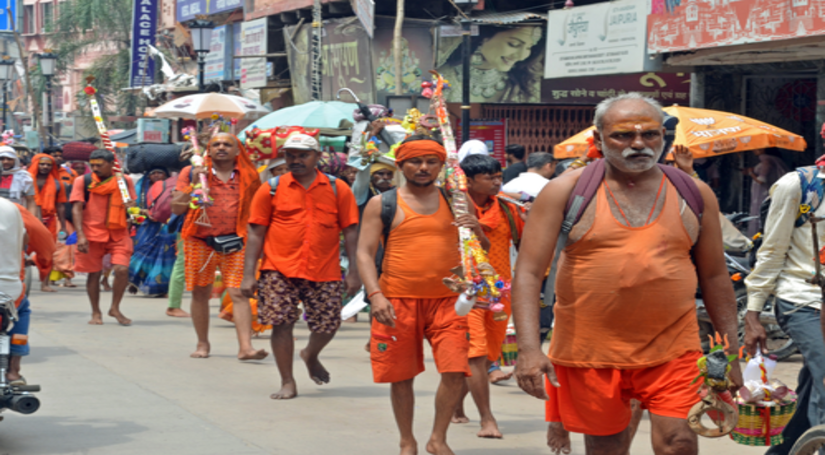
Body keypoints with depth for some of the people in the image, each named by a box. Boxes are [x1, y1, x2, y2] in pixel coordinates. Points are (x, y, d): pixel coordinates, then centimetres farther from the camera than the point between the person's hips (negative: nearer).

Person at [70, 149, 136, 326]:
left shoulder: (125, 181, 6)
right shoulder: (82, 182, -1)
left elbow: (131, 204, 18)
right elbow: (77, 209, -4)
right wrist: (80, 236, -13)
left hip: (119, 233, 1)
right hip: (92, 233, -1)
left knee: (122, 269, -14)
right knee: (94, 273, 4)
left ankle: (115, 308, 6)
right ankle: (96, 313, 21)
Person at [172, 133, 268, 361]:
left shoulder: (248, 176, 11)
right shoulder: (192, 172, 7)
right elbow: (177, 208, 1)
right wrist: (193, 184, -9)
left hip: (235, 242, 0)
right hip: (200, 241, 0)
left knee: (239, 293, -11)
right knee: (200, 294, 6)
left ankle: (245, 346, -16)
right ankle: (203, 344, 20)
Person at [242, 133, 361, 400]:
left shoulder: (338, 190, 5)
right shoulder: (272, 190, 4)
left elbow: (350, 232, 5)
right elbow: (256, 234, 4)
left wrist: (354, 272, -2)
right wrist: (248, 275, -2)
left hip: (324, 272, 1)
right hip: (279, 270, -1)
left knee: (328, 325, 4)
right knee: (281, 323, -5)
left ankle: (311, 355, 38)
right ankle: (287, 383, 9)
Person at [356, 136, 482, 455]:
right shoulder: (382, 204, 2)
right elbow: (364, 253, -1)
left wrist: (476, 230, -8)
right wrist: (375, 294, -16)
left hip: (446, 300, 1)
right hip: (397, 301, -1)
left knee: (455, 372, -9)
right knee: (401, 376, 6)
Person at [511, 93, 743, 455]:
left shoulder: (694, 194, 6)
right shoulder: (565, 191, -1)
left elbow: (714, 277, 13)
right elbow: (528, 273, -6)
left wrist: (731, 354, 10)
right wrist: (529, 347, -18)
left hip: (672, 351, 1)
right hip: (590, 355, -1)